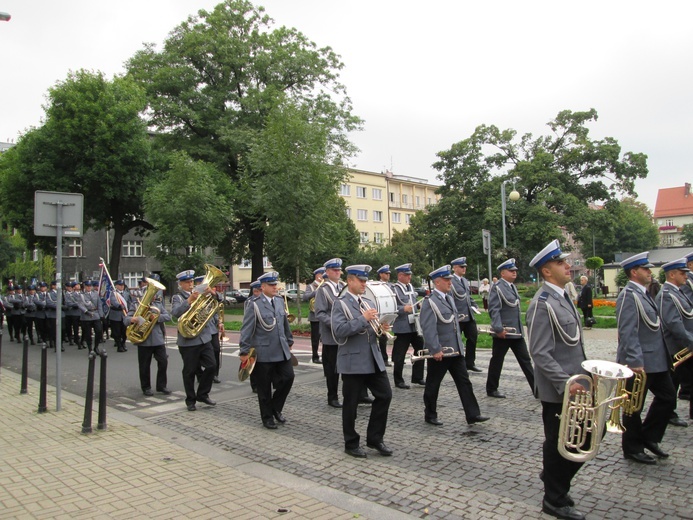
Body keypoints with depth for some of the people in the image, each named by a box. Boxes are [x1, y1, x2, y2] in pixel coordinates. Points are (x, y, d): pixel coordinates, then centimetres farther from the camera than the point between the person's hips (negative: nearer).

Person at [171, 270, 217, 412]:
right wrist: (189, 300, -34)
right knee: (190, 371, 4)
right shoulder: (177, 297, -2)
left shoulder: (200, 294, 11)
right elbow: (175, 313, -22)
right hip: (188, 340, -4)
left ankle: (202, 394, 19)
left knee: (211, 366, 2)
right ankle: (190, 400, 19)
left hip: (204, 337, 4)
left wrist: (212, 292, -17)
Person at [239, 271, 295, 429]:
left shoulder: (280, 301, 7)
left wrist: (289, 341, 20)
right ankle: (267, 417, 23)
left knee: (288, 377, 3)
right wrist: (244, 351, -13)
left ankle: (276, 407, 25)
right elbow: (246, 329, -11)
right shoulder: (255, 305, -10)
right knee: (264, 387, 6)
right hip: (263, 353, -5)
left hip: (282, 350, 5)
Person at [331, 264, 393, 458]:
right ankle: (351, 444, 20)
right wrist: (363, 319, -22)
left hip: (373, 358, 6)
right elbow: (339, 330, -20)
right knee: (351, 403, 4)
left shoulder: (369, 303, 14)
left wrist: (381, 329, -3)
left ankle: (375, 438, 20)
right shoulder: (340, 304, -7)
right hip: (353, 361, -6)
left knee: (385, 395, 4)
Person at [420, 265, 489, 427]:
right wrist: (435, 350, -24)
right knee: (433, 385, 7)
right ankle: (430, 415, 21)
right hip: (439, 352, -8)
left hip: (456, 350, 8)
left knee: (464, 382, 7)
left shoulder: (449, 298, 12)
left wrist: (459, 345, 18)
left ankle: (472, 414, 12)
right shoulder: (430, 302, -16)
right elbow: (428, 328, -22)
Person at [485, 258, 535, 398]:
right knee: (497, 361, 6)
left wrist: (520, 328, 20)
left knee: (525, 360, 9)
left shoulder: (513, 287, 12)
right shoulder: (497, 287, -13)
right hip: (503, 332, -8)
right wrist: (499, 329, -25)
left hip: (517, 332, 8)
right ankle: (491, 389, 19)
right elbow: (493, 310, -19)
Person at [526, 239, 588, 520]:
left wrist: (583, 375, 14)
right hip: (558, 390, -9)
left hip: (575, 383, 9)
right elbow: (540, 354, -24)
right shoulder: (542, 304, -21)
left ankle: (554, 476, 37)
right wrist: (565, 383, -27)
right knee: (559, 442, 6)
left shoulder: (562, 297, 10)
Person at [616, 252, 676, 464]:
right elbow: (627, 333, -24)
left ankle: (649, 437, 28)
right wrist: (635, 362, -26)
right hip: (639, 363, -10)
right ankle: (632, 449, 19)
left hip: (656, 360, 10)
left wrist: (664, 356, 19)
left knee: (667, 397, 15)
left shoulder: (643, 293, 12)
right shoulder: (629, 295, -18)